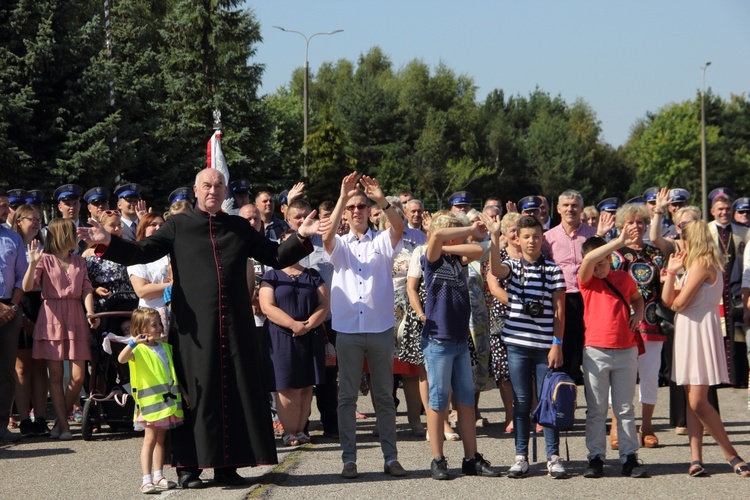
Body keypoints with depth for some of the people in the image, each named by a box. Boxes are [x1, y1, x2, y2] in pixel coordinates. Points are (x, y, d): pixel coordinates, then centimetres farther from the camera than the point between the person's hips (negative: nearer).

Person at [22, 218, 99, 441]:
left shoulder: (79, 261, 15)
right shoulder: (45, 260, 0)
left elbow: (87, 289, 9)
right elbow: (27, 287, -11)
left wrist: (90, 313, -7)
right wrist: (32, 263, -25)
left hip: (75, 318, 4)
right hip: (52, 318, -4)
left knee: (78, 376, -3)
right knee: (56, 375, -1)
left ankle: (61, 421, 12)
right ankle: (63, 426, 4)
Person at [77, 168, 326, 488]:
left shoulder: (239, 228, 14)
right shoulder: (178, 226, 7)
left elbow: (276, 257, 17)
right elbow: (141, 253, -1)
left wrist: (301, 237, 3)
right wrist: (108, 242, -17)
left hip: (235, 326, 3)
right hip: (194, 326, -3)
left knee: (235, 391, 3)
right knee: (195, 394, -1)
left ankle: (227, 465, 10)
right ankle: (188, 466, 5)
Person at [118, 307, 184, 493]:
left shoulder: (166, 348, 13)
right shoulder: (139, 349, -9)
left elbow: (173, 372, 21)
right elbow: (121, 359, -29)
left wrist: (184, 393, 18)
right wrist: (133, 343, -44)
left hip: (168, 399, 7)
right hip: (150, 400, -7)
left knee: (161, 438, 12)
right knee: (150, 438, -8)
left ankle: (158, 476, 18)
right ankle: (146, 479, -9)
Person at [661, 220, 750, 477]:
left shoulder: (702, 263, -13)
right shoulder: (692, 265, 17)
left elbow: (679, 303, -17)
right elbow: (667, 300, 12)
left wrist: (676, 301, 5)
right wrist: (672, 272, 4)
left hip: (700, 329, -10)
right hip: (687, 331, 10)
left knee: (698, 402, -12)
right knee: (691, 400, 5)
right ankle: (696, 458, 4)